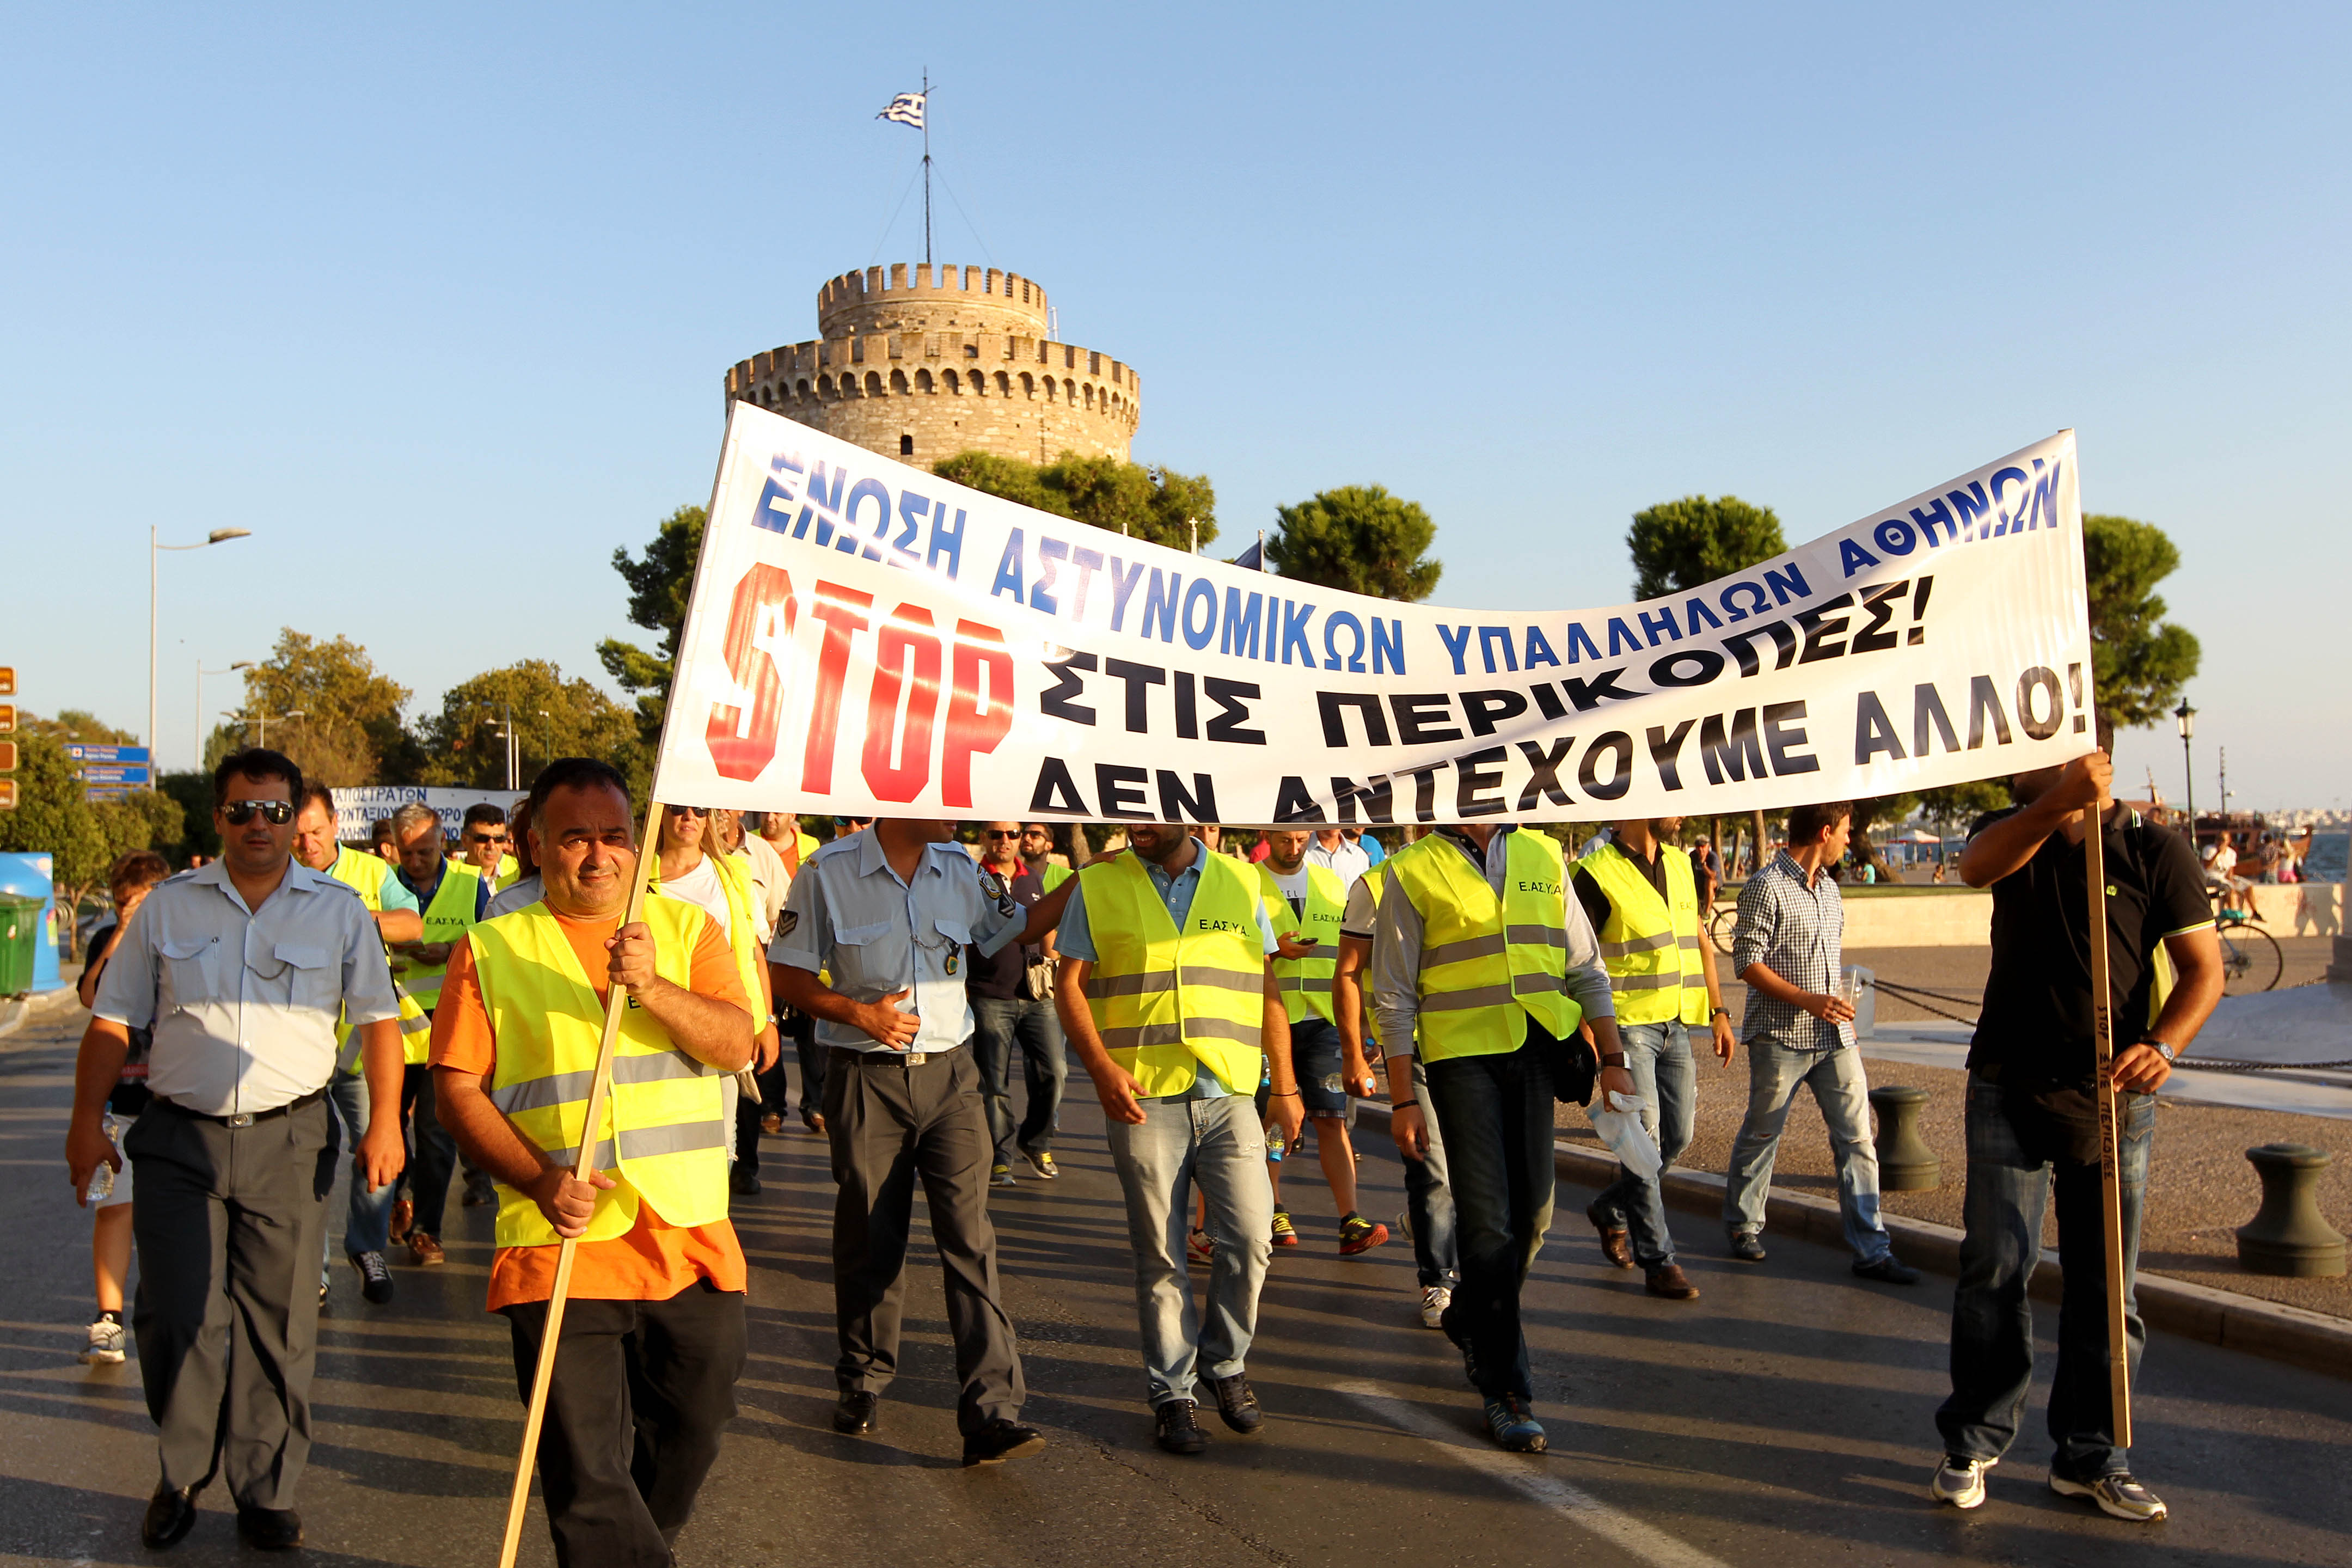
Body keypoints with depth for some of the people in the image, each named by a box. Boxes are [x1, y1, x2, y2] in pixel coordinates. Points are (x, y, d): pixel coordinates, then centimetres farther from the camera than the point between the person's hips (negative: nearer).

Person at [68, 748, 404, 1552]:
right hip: (179, 1136, 1)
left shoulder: (339, 911, 4)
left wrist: (384, 1122, -2)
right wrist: (87, 1120, 3)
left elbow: (379, 1020, 5)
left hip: (289, 1139, 0)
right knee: (176, 1317, 0)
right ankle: (179, 1476, 22)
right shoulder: (167, 907, 7)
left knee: (277, 1321, 4)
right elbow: (114, 1020, 10)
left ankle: (266, 1493, 17)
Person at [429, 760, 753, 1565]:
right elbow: (457, 1089, 0)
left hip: (689, 1240, 2)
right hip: (560, 1248, -2)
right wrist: (541, 1181, -14)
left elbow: (736, 1045, -2)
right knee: (586, 1473, -2)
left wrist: (653, 990, -19)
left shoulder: (686, 929, 9)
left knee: (687, 1440, 14)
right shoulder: (490, 950, 5)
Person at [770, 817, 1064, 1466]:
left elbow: (1017, 926, 22)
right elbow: (786, 976, -3)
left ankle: (992, 1412, -9)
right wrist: (859, 1013, -16)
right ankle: (863, 1382, 32)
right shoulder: (828, 872, -6)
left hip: (948, 1073, 2)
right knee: (870, 1239, 8)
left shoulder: (959, 870, 7)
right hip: (866, 1078, -2)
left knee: (970, 1237, -7)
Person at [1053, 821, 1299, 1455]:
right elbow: (1070, 985, 1)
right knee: (1160, 1256, 3)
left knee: (1251, 1238, -5)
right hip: (1143, 1099, -1)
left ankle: (1224, 1361, 19)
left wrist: (1285, 1086, 9)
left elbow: (1268, 989, 12)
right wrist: (1102, 1068, -14)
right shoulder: (1097, 886, 4)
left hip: (1231, 1095, 2)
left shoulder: (1240, 883, 9)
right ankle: (1172, 1392, 18)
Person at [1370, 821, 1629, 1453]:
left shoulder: (1544, 856, 9)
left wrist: (1613, 1059, 5)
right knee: (1488, 1220, -5)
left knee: (1532, 1214, 9)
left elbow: (1586, 968, 13)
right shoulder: (1414, 870, -2)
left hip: (1538, 1051, 4)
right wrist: (1403, 1099, -6)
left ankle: (1469, 1321, 36)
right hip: (1461, 1055, -4)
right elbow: (1394, 995, -2)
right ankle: (1505, 1389, 6)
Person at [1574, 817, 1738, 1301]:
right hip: (1626, 1025, -7)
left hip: (1676, 1023, 7)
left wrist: (1718, 1012, 14)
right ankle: (1658, 1260, 2)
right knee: (1644, 1138, -6)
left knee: (1678, 1135, 11)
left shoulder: (1681, 864, 12)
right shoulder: (1598, 873, -11)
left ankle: (1611, 1210, 34)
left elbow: (1700, 941, 19)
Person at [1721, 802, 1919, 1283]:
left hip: (1835, 1037, 7)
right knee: (1762, 1135, 6)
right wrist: (1808, 1000, -20)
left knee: (1857, 1138, 2)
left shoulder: (1829, 889, 15)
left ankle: (1871, 1249, 5)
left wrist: (1838, 1002, 17)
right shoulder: (1766, 887, -10)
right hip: (1781, 1037, -7)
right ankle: (1743, 1227, 24)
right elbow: (1748, 961, -14)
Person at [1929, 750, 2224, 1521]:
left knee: (2106, 1284, 7)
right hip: (2010, 1089, 1)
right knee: (1995, 1270, 0)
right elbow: (1976, 866, -21)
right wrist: (2059, 802, -36)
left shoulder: (2156, 850, -1)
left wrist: (2162, 1045, -22)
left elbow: (2203, 968, -4)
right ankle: (1973, 1443, 11)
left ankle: (2090, 1456, 19)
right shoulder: (2013, 832, 4)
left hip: (2115, 1097, 0)